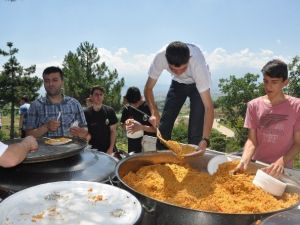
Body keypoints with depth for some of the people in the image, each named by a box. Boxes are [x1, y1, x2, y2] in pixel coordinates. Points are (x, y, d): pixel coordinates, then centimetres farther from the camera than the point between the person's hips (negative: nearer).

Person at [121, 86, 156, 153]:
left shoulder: (149, 107, -11)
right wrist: (126, 124, -10)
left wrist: (141, 127, -26)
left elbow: (156, 128, -12)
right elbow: (122, 125, 13)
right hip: (133, 147, 4)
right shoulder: (127, 108, 1)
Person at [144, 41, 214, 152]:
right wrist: (154, 112, -37)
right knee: (163, 123, -3)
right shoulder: (160, 57, -33)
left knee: (196, 126, -14)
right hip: (178, 83, 3)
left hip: (197, 84, -2)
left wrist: (205, 140, -46)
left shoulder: (197, 63, -40)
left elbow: (208, 106, -40)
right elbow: (148, 88, -21)